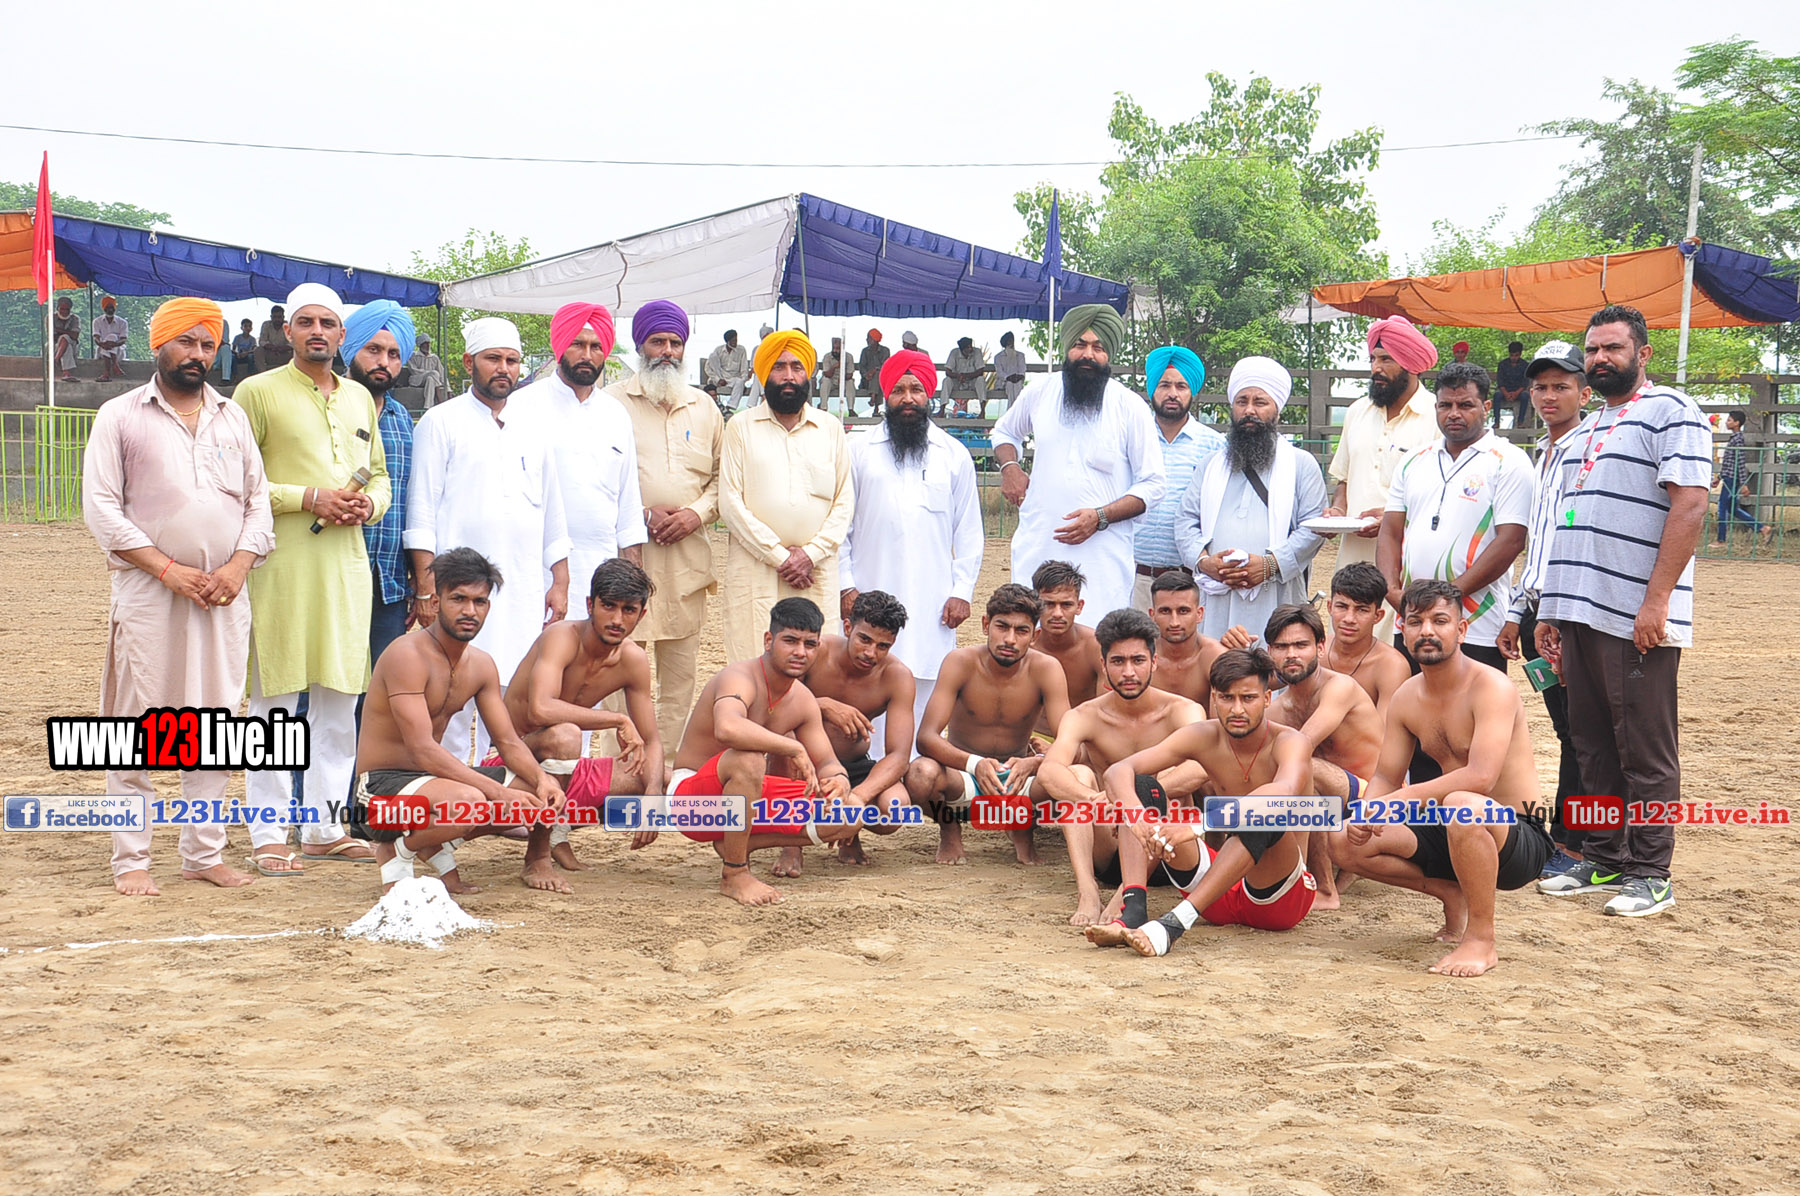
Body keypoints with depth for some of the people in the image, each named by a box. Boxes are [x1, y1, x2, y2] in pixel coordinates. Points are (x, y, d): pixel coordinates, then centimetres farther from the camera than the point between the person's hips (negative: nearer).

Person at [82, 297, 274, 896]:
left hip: (224, 596, 4)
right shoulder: (120, 416, 2)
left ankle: (204, 853, 15)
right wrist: (169, 570, -13)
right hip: (147, 594, -4)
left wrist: (238, 566, -6)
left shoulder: (233, 416, 14)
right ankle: (130, 860, 7)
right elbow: (101, 509, -4)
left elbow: (259, 500, 11)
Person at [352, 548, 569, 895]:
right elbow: (423, 750, -28)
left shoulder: (481, 665, 5)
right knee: (467, 801, -36)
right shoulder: (407, 656, -20)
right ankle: (396, 852, -7)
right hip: (382, 785, -8)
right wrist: (499, 792, -34)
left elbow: (509, 742, 6)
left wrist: (541, 779, -16)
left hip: (432, 777, 8)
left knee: (543, 789, -3)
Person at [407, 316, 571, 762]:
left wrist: (559, 581, 14)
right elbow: (422, 508, -2)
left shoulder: (532, 425, 17)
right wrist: (427, 585, -10)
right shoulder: (441, 422, 3)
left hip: (524, 592, 4)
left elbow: (553, 510, 20)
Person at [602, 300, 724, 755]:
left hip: (687, 555, 4)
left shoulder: (704, 406, 16)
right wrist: (641, 515, -10)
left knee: (682, 669, 6)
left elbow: (722, 476, 16)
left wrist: (698, 512, -2)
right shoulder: (612, 402, 3)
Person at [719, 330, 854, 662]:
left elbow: (844, 502, 8)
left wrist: (811, 553, -6)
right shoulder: (741, 427, 6)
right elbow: (730, 502, -1)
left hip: (817, 571, 2)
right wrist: (779, 556, -8)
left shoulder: (831, 428, 12)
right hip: (754, 570, -1)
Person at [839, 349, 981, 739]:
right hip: (870, 596, 0)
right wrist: (845, 585, -1)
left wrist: (962, 590, 3)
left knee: (926, 689, -3)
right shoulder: (858, 450, 9)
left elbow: (969, 531, 12)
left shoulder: (954, 455, 11)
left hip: (932, 603, 1)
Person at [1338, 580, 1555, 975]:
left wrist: (1398, 800, -31)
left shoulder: (1491, 687, -18)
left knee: (1461, 805, -41)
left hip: (1519, 837, -7)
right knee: (1348, 841, -8)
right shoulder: (1407, 697, 4)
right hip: (1451, 833, 7)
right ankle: (1451, 894, 12)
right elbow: (1385, 778, 9)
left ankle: (1482, 940, -20)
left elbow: (1481, 777, -31)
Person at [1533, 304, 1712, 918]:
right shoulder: (1586, 429, 21)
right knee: (1593, 744, 12)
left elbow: (1689, 504, -14)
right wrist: (1550, 613, 18)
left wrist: (1655, 602, -20)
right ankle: (1604, 860, 22)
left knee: (1645, 750, -2)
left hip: (1637, 619, -8)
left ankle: (1650, 874, 6)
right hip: (1579, 613, 8)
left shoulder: (1670, 411, -5)